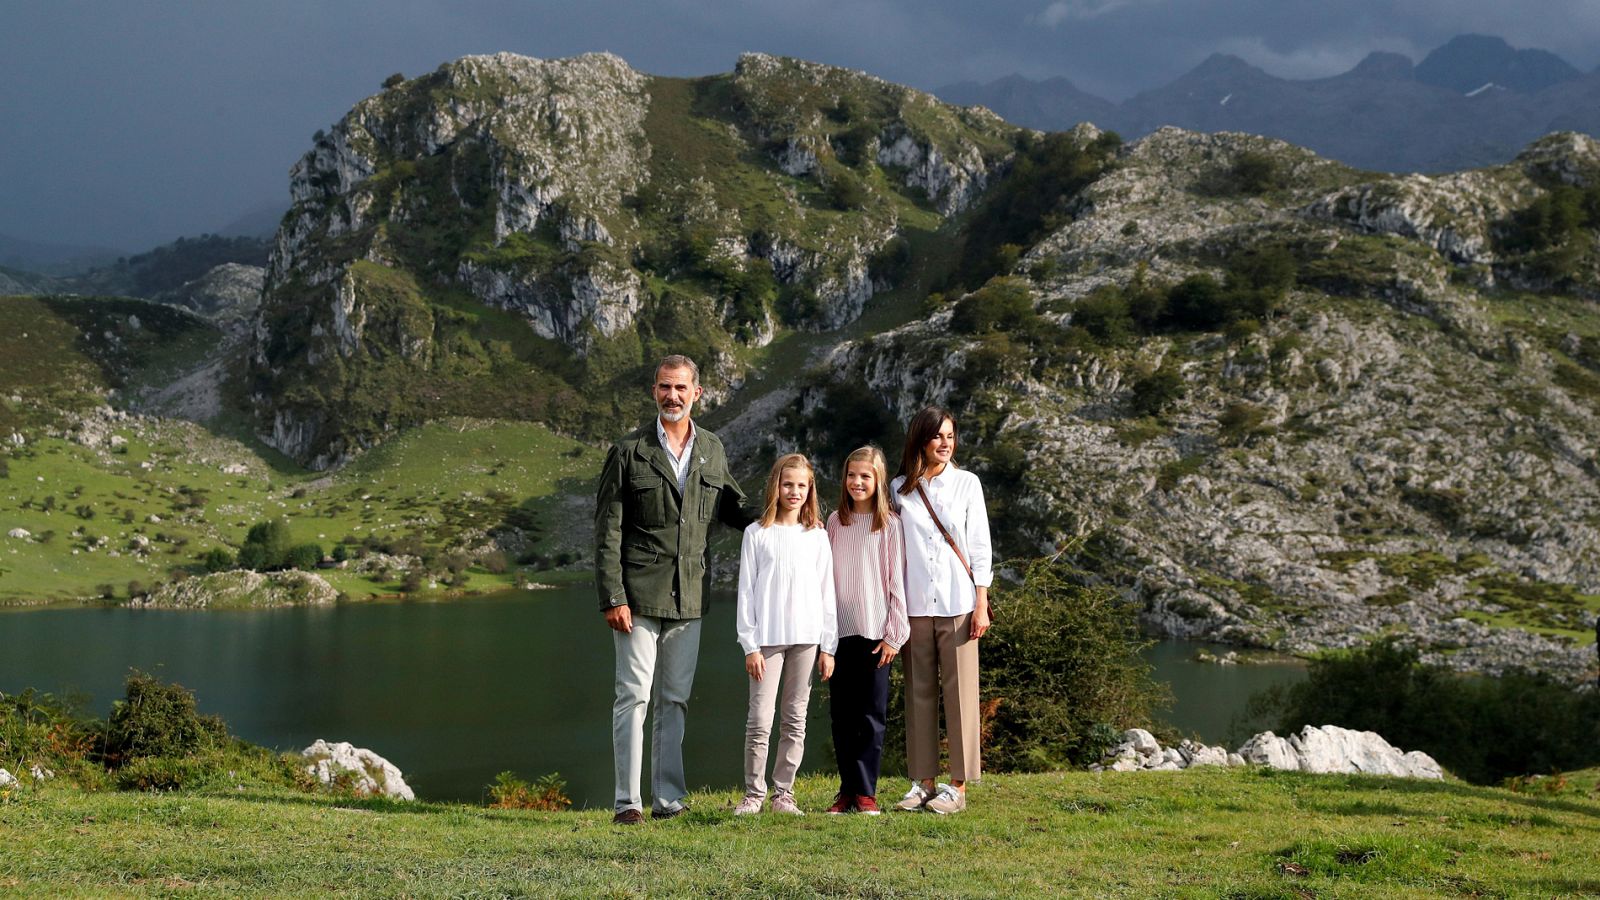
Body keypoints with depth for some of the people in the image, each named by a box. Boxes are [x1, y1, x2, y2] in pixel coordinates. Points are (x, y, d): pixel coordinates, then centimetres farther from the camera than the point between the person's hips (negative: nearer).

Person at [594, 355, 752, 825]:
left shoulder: (712, 450, 10)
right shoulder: (628, 451, -3)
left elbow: (731, 508, 25)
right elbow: (608, 531, -5)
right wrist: (612, 598, -12)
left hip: (688, 596, 4)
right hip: (639, 594, -4)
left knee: (675, 699, 9)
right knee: (634, 695, -4)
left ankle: (668, 798, 14)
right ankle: (628, 802, -1)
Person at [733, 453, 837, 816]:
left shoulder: (817, 536, 9)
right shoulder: (757, 533, 2)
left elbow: (826, 593, 9)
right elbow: (746, 592, 0)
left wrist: (828, 646, 5)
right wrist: (750, 645, -6)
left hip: (806, 638, 3)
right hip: (767, 637, -2)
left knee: (795, 720, 5)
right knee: (760, 720, -6)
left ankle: (783, 793, 12)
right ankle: (754, 793, 3)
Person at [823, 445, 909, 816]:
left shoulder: (889, 524, -1)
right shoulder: (835, 522, 10)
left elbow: (896, 582, -2)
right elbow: (827, 576, 12)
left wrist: (894, 635, -6)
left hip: (875, 632, -3)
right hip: (839, 630, 3)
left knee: (871, 715, -1)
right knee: (841, 713, 5)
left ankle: (866, 792, 3)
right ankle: (848, 789, 11)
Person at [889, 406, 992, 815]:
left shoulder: (966, 483, 6)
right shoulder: (900, 489, 8)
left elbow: (980, 545, 5)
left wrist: (981, 603, -2)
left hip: (957, 604, -1)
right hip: (914, 605, 2)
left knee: (959, 693, -2)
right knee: (919, 693, 4)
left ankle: (958, 786, 1)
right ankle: (923, 783, 9)